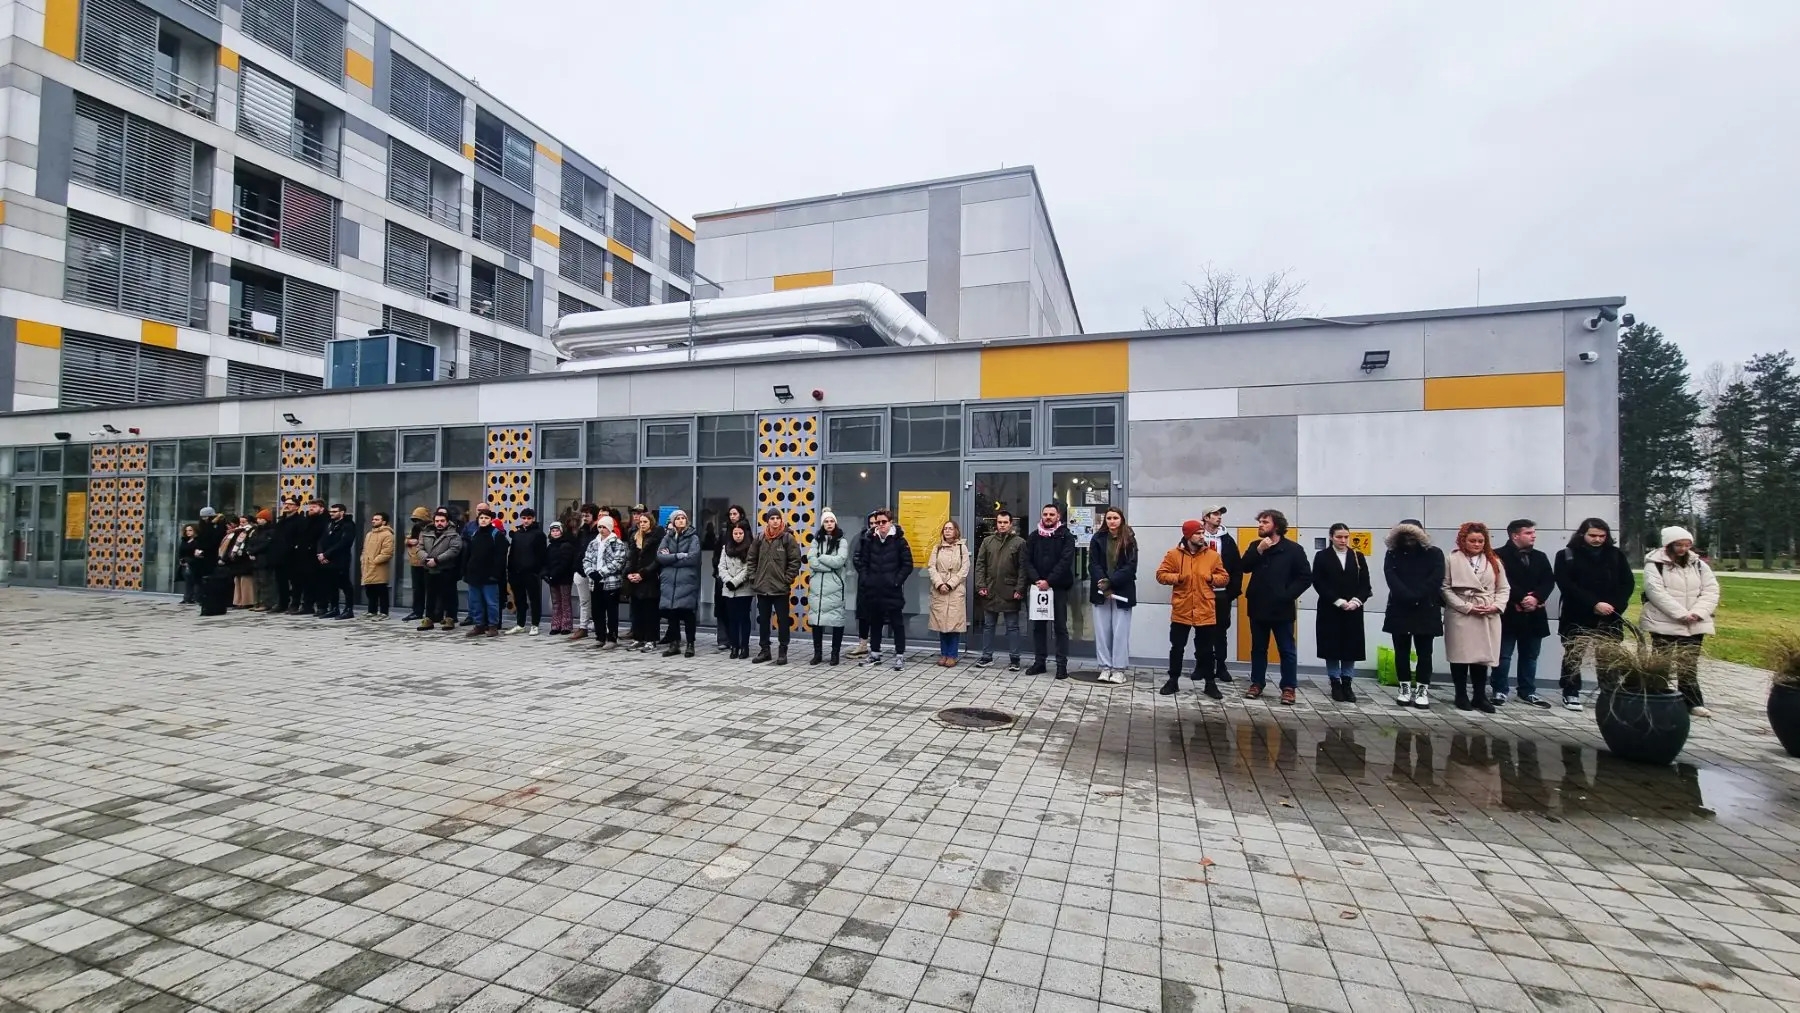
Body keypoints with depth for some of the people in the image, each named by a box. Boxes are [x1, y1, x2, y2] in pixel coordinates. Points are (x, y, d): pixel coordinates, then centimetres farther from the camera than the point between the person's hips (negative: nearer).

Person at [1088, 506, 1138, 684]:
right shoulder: (1097, 539, 4)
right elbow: (1093, 564, -2)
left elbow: (1130, 566, -8)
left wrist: (1111, 582, -17)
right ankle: (1105, 667, 13)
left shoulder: (1129, 540, 0)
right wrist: (1103, 584, -16)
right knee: (1102, 630, 4)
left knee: (1120, 631, 0)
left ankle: (1119, 668, 8)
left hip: (1122, 592, -1)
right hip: (1101, 592, 2)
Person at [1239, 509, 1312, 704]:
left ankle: (1288, 687, 14)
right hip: (1258, 607, 4)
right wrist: (1259, 550, -17)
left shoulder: (1293, 549, -6)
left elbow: (1306, 577, -7)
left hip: (1281, 608, -4)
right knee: (1258, 649, 12)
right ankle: (1257, 683, 22)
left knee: (1287, 650, 5)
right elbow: (1244, 567, -7)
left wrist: (1288, 595, -14)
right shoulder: (1255, 546, 7)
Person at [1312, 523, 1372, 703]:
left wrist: (1356, 601, -12)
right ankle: (1335, 684, 10)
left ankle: (1347, 684, 14)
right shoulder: (1322, 556, 0)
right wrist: (1338, 601, -15)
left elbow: (1365, 583, 5)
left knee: (1351, 647, 4)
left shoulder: (1358, 557, 9)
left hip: (1353, 610, 2)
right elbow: (1318, 583, -7)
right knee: (1332, 647, 1)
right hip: (1330, 610, -2)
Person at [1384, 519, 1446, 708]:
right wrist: (1407, 597, -20)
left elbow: (1435, 580, -10)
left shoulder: (1434, 553, 3)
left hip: (1426, 611, -1)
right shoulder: (1393, 554, 7)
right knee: (1401, 651, 5)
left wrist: (1416, 597, -16)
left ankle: (1423, 690, 8)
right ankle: (1405, 688, 13)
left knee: (1424, 652, 2)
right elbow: (1391, 578, -7)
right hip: (1399, 610, 1)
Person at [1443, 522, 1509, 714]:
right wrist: (1467, 607, -12)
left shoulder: (1494, 561, 12)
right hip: (1460, 615, -3)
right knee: (1460, 656, 1)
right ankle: (1461, 696, 13)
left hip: (1488, 618, 3)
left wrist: (1496, 606, -7)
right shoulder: (1452, 560, -1)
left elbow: (1504, 589, 10)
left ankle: (1480, 697, 16)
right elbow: (1446, 589, -5)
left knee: (1482, 656, 6)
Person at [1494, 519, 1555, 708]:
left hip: (1534, 613, 6)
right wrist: (1521, 599, -18)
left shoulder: (1540, 556, 13)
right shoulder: (1499, 555, -6)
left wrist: (1536, 598, -13)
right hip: (1509, 613, -6)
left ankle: (1528, 692, 22)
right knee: (1503, 655, -1)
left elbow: (1549, 581, 4)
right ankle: (1500, 691, 7)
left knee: (1530, 655, 13)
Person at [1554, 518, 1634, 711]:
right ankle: (1571, 694, 12)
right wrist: (1594, 604, -19)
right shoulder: (1566, 555, -2)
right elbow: (1566, 585, -11)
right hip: (1577, 616, -2)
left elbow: (1628, 582, 4)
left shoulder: (1616, 555, 8)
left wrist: (1615, 606, -10)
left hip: (1609, 617, 2)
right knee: (1573, 656, 4)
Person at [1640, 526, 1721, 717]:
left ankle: (1693, 703, 15)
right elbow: (1656, 592, -16)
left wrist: (1698, 612, -10)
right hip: (1664, 624, -4)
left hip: (1694, 625, 5)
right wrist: (1681, 614, -20)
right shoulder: (1654, 564, -8)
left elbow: (1711, 590, 5)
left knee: (1689, 665, 8)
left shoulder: (1698, 564, 10)